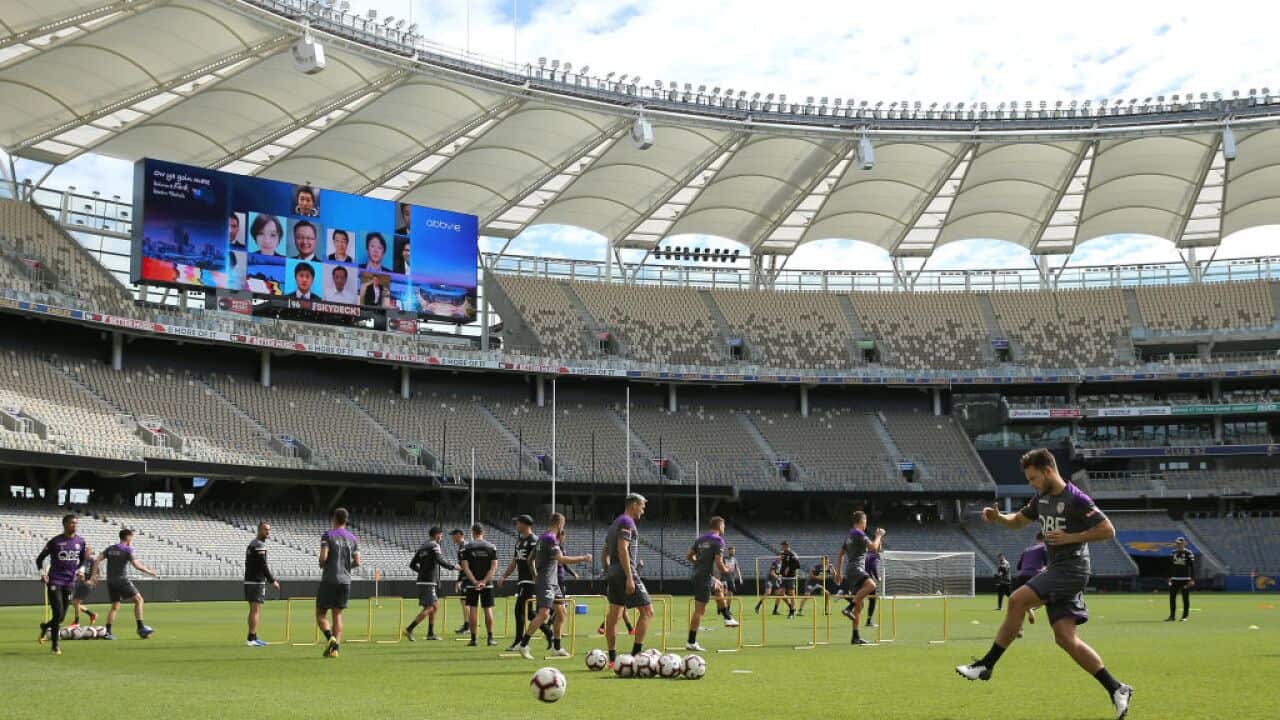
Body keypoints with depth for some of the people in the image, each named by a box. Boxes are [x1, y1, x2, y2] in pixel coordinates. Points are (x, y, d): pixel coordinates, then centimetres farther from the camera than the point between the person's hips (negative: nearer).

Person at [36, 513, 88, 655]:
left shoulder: (80, 541, 5)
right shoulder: (55, 541, -6)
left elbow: (82, 558, 21)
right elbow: (40, 558, 3)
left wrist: (80, 569, 1)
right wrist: (42, 573, -10)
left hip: (69, 582, 4)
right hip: (54, 582, -4)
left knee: (61, 617, 6)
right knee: (58, 614, -11)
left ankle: (45, 626, 39)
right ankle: (55, 645, 5)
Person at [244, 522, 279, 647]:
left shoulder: (252, 544, 17)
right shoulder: (259, 545, -14)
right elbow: (263, 566, -19)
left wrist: (271, 579, 22)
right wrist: (272, 581, -14)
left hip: (249, 581, 10)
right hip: (257, 582, -10)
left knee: (253, 610, 14)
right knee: (256, 610, -9)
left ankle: (253, 637, 18)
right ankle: (251, 639, -11)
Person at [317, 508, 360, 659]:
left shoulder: (328, 535, -5)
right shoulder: (353, 538, 8)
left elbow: (323, 557, -15)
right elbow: (357, 562, 2)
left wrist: (322, 565, 6)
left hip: (329, 580, -4)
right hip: (345, 580, 4)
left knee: (321, 614, 4)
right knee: (337, 614, 9)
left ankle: (330, 638, -20)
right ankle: (336, 647, 0)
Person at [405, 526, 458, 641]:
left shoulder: (422, 547, 17)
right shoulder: (434, 546, -7)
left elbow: (412, 565, 17)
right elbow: (440, 560, -22)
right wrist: (453, 566, -9)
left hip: (422, 581, 9)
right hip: (429, 582, -9)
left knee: (435, 605, 17)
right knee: (429, 608, -9)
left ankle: (431, 633, 18)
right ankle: (409, 630, -15)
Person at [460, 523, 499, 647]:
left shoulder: (466, 547, -1)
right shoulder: (491, 547, 2)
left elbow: (465, 567, -9)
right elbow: (494, 567, -5)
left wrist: (475, 581, -13)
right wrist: (484, 581, -10)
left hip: (472, 584, -1)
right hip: (487, 584, 1)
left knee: (473, 610, 3)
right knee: (488, 609, 6)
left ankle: (473, 639, 3)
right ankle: (490, 638, 5)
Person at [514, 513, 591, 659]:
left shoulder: (542, 537, 16)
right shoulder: (550, 538, -15)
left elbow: (530, 559, 24)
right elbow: (561, 559, -24)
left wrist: (537, 575, 30)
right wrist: (582, 558, -17)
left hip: (553, 583, 11)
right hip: (546, 583, -11)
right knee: (544, 613, -18)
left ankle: (556, 648, 15)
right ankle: (523, 644, -15)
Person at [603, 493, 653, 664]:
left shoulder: (614, 523, 20)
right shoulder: (627, 522, -9)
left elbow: (605, 553, 22)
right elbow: (622, 550, -20)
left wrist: (608, 576, 23)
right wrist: (629, 578, -23)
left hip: (612, 574, 10)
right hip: (625, 572, -10)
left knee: (613, 615, 9)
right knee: (647, 611, -7)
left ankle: (612, 658, 10)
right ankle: (635, 654, -12)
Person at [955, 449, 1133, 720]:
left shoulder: (1076, 499, -12)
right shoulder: (1042, 497, 13)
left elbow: (1108, 530, -14)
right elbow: (1018, 520, 26)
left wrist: (1070, 537, -19)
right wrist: (997, 517, 5)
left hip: (1071, 569, -9)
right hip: (1057, 570, 9)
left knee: (1017, 600, -20)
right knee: (1066, 638, 0)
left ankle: (986, 665, -13)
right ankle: (1116, 690, 5)